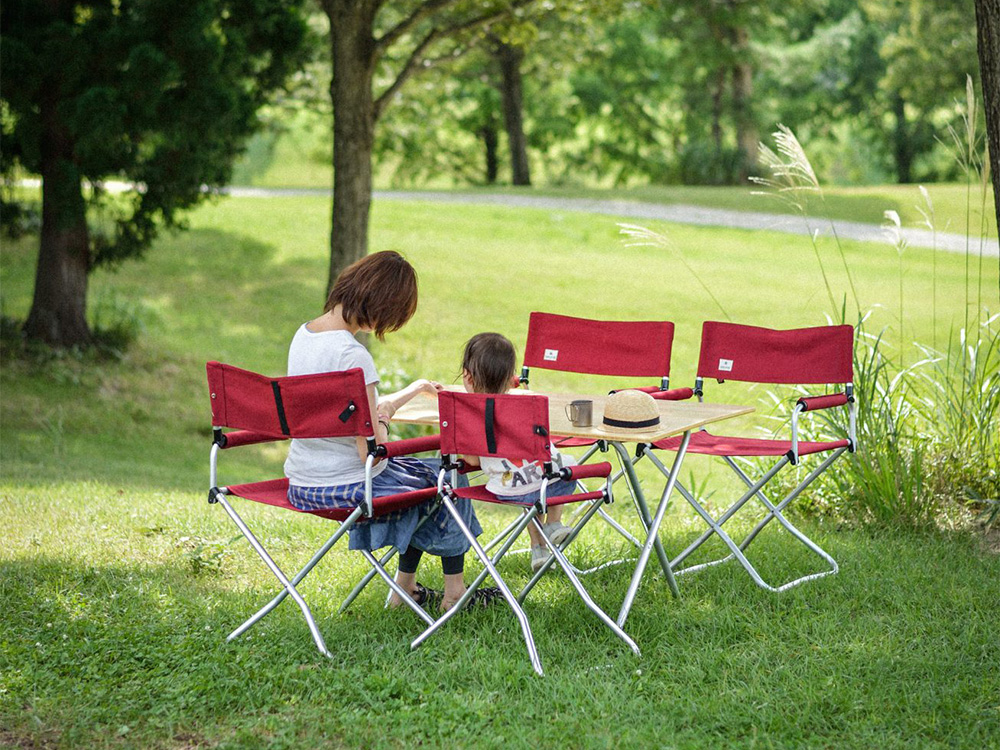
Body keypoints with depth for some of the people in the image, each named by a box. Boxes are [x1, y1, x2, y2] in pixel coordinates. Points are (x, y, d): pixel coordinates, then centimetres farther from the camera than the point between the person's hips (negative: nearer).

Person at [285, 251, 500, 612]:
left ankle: (405, 586, 33)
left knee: (418, 470, 28)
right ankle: (454, 592, 30)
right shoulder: (353, 356, -26)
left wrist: (411, 391, 21)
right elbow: (371, 451, -24)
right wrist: (383, 419, -3)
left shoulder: (304, 334, 3)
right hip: (344, 488, -9)